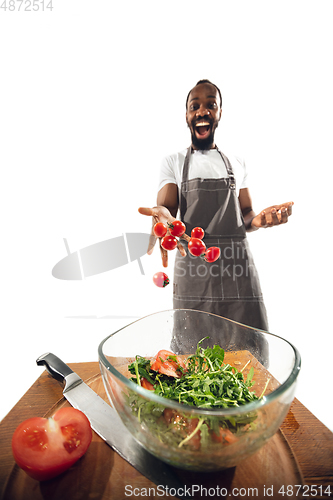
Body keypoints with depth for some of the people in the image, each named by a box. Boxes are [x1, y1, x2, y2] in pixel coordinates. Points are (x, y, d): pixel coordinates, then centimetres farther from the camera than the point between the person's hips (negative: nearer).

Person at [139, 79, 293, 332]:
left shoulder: (237, 163, 17)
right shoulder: (173, 162, 12)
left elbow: (245, 213, 18)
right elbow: (165, 207, -1)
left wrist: (259, 219, -7)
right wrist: (164, 217, -27)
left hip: (239, 271, 2)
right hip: (192, 270, -1)